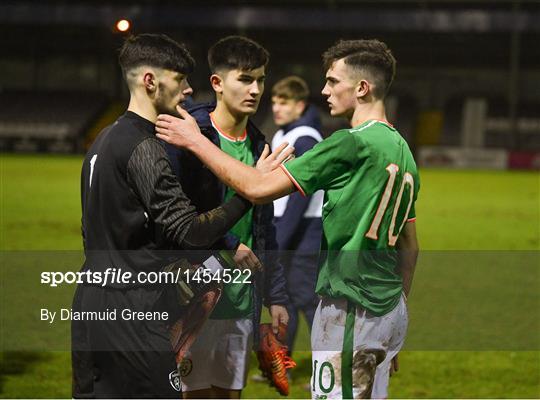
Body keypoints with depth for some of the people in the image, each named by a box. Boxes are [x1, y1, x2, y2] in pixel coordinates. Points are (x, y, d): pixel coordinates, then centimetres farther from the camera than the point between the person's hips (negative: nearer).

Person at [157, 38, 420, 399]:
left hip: (350, 311, -9)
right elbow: (410, 247, 18)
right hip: (389, 311, 9)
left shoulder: (352, 144, -16)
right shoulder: (401, 150, 12)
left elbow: (259, 188, -17)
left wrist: (195, 140, -9)